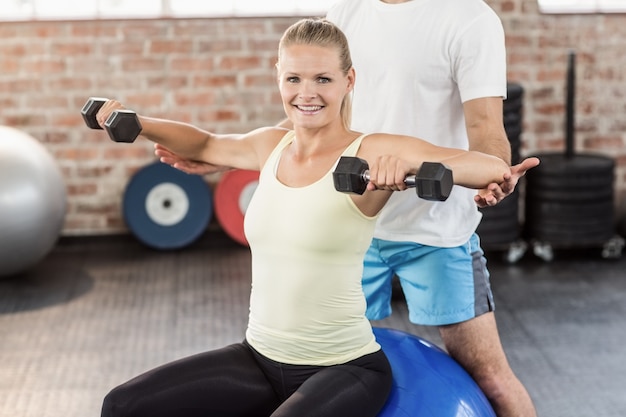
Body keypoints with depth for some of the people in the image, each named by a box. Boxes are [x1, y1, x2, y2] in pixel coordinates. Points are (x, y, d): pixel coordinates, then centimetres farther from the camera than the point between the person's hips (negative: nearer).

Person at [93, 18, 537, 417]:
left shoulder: (373, 154, -14)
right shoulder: (271, 146, 4)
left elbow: (495, 167, -25)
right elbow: (206, 144, 26)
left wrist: (413, 165, -43)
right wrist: (135, 123, 12)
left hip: (344, 369, -6)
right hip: (260, 357, 6)